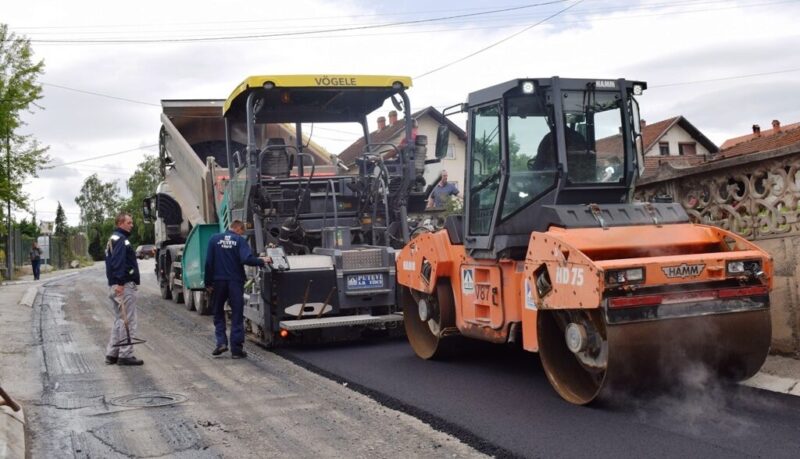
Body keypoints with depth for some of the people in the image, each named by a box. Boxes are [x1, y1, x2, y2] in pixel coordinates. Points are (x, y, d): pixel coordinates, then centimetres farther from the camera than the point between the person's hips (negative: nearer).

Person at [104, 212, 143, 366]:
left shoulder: (113, 239, 20)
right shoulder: (120, 239, -13)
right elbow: (118, 262, -24)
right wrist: (120, 282, -29)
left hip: (115, 286, 11)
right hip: (124, 285, -11)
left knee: (119, 320, 15)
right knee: (128, 321, -6)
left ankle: (112, 354, 18)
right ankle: (125, 355, -3)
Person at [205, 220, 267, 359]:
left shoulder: (214, 239, 3)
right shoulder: (240, 240, -5)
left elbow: (209, 262, -1)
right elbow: (247, 259, -19)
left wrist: (208, 283, 3)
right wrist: (262, 261, -5)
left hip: (218, 281, 2)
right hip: (235, 282, -2)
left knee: (218, 313, 18)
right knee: (237, 315, 5)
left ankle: (221, 342, 4)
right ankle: (236, 349, 3)